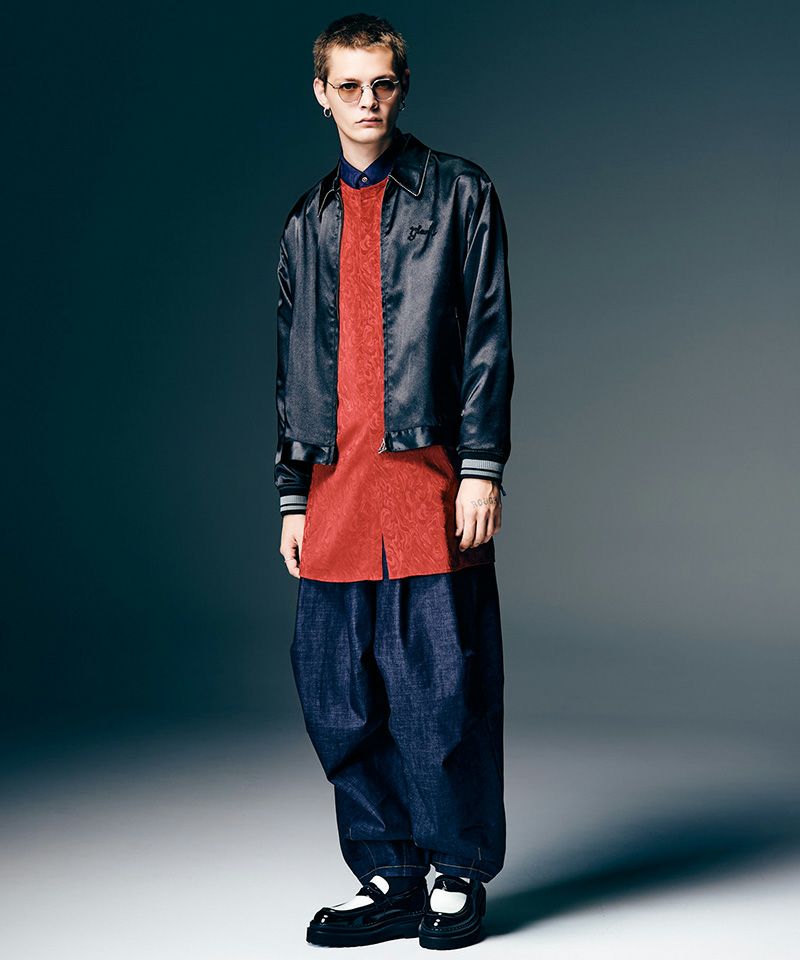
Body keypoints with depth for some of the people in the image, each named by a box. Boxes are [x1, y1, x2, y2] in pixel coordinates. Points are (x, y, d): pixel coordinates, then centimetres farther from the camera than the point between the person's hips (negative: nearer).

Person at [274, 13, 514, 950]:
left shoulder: (458, 193, 7)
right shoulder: (306, 222, 19)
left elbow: (488, 339, 1)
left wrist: (481, 468, -8)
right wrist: (292, 495, 13)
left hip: (429, 478, -4)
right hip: (335, 486, 4)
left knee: (441, 688, -3)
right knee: (339, 696, 4)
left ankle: (459, 876, 12)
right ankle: (388, 879, 17)